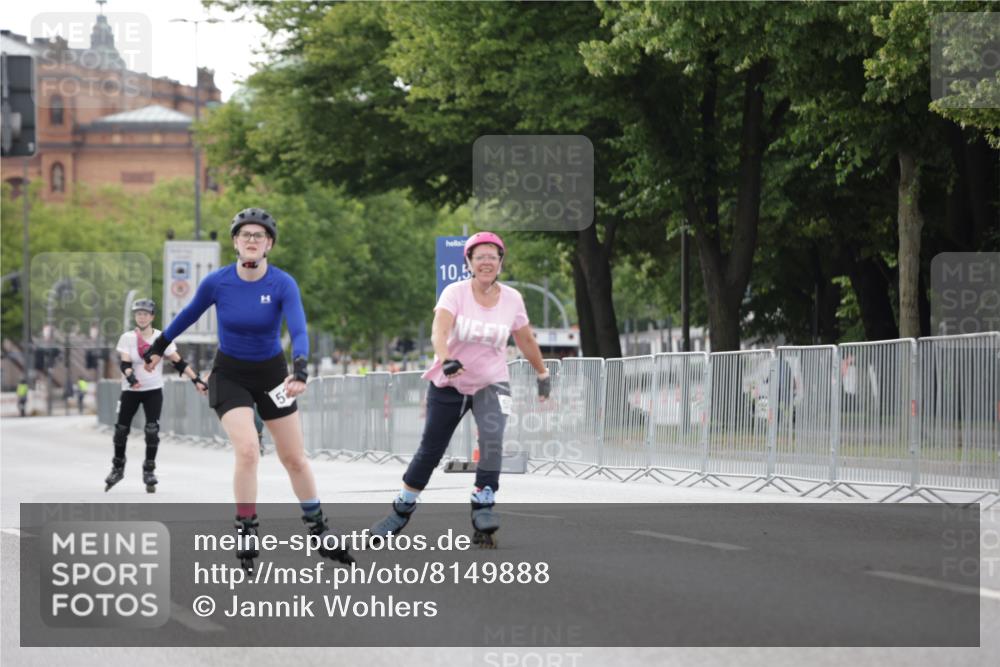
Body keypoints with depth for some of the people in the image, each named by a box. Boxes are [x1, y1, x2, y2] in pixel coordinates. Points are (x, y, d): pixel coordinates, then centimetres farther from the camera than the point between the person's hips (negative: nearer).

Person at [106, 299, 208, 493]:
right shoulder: (127, 338, -5)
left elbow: (178, 362, 0)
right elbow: (125, 363, -15)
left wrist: (196, 380, -6)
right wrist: (131, 378, -36)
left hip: (154, 390, 0)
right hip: (130, 390, 0)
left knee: (152, 430, -11)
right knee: (121, 429, 5)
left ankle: (149, 470, 3)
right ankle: (118, 468, 25)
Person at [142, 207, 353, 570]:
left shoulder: (283, 284, -18)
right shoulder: (217, 282, -15)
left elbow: (299, 331, -29)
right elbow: (189, 314, 3)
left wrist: (300, 368, -47)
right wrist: (159, 346, 14)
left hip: (271, 374, 1)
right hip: (230, 374, -1)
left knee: (295, 458, 8)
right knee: (247, 450, -21)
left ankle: (320, 532, 24)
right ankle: (246, 533, -8)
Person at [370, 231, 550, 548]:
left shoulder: (512, 299, -4)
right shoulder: (455, 293, -13)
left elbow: (526, 340, 12)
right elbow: (439, 331, -30)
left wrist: (542, 374, 20)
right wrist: (447, 361, -48)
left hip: (491, 384, 1)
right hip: (448, 385, -1)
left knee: (492, 438, -26)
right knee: (430, 451, 7)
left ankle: (483, 507, -18)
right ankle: (402, 509, 27)